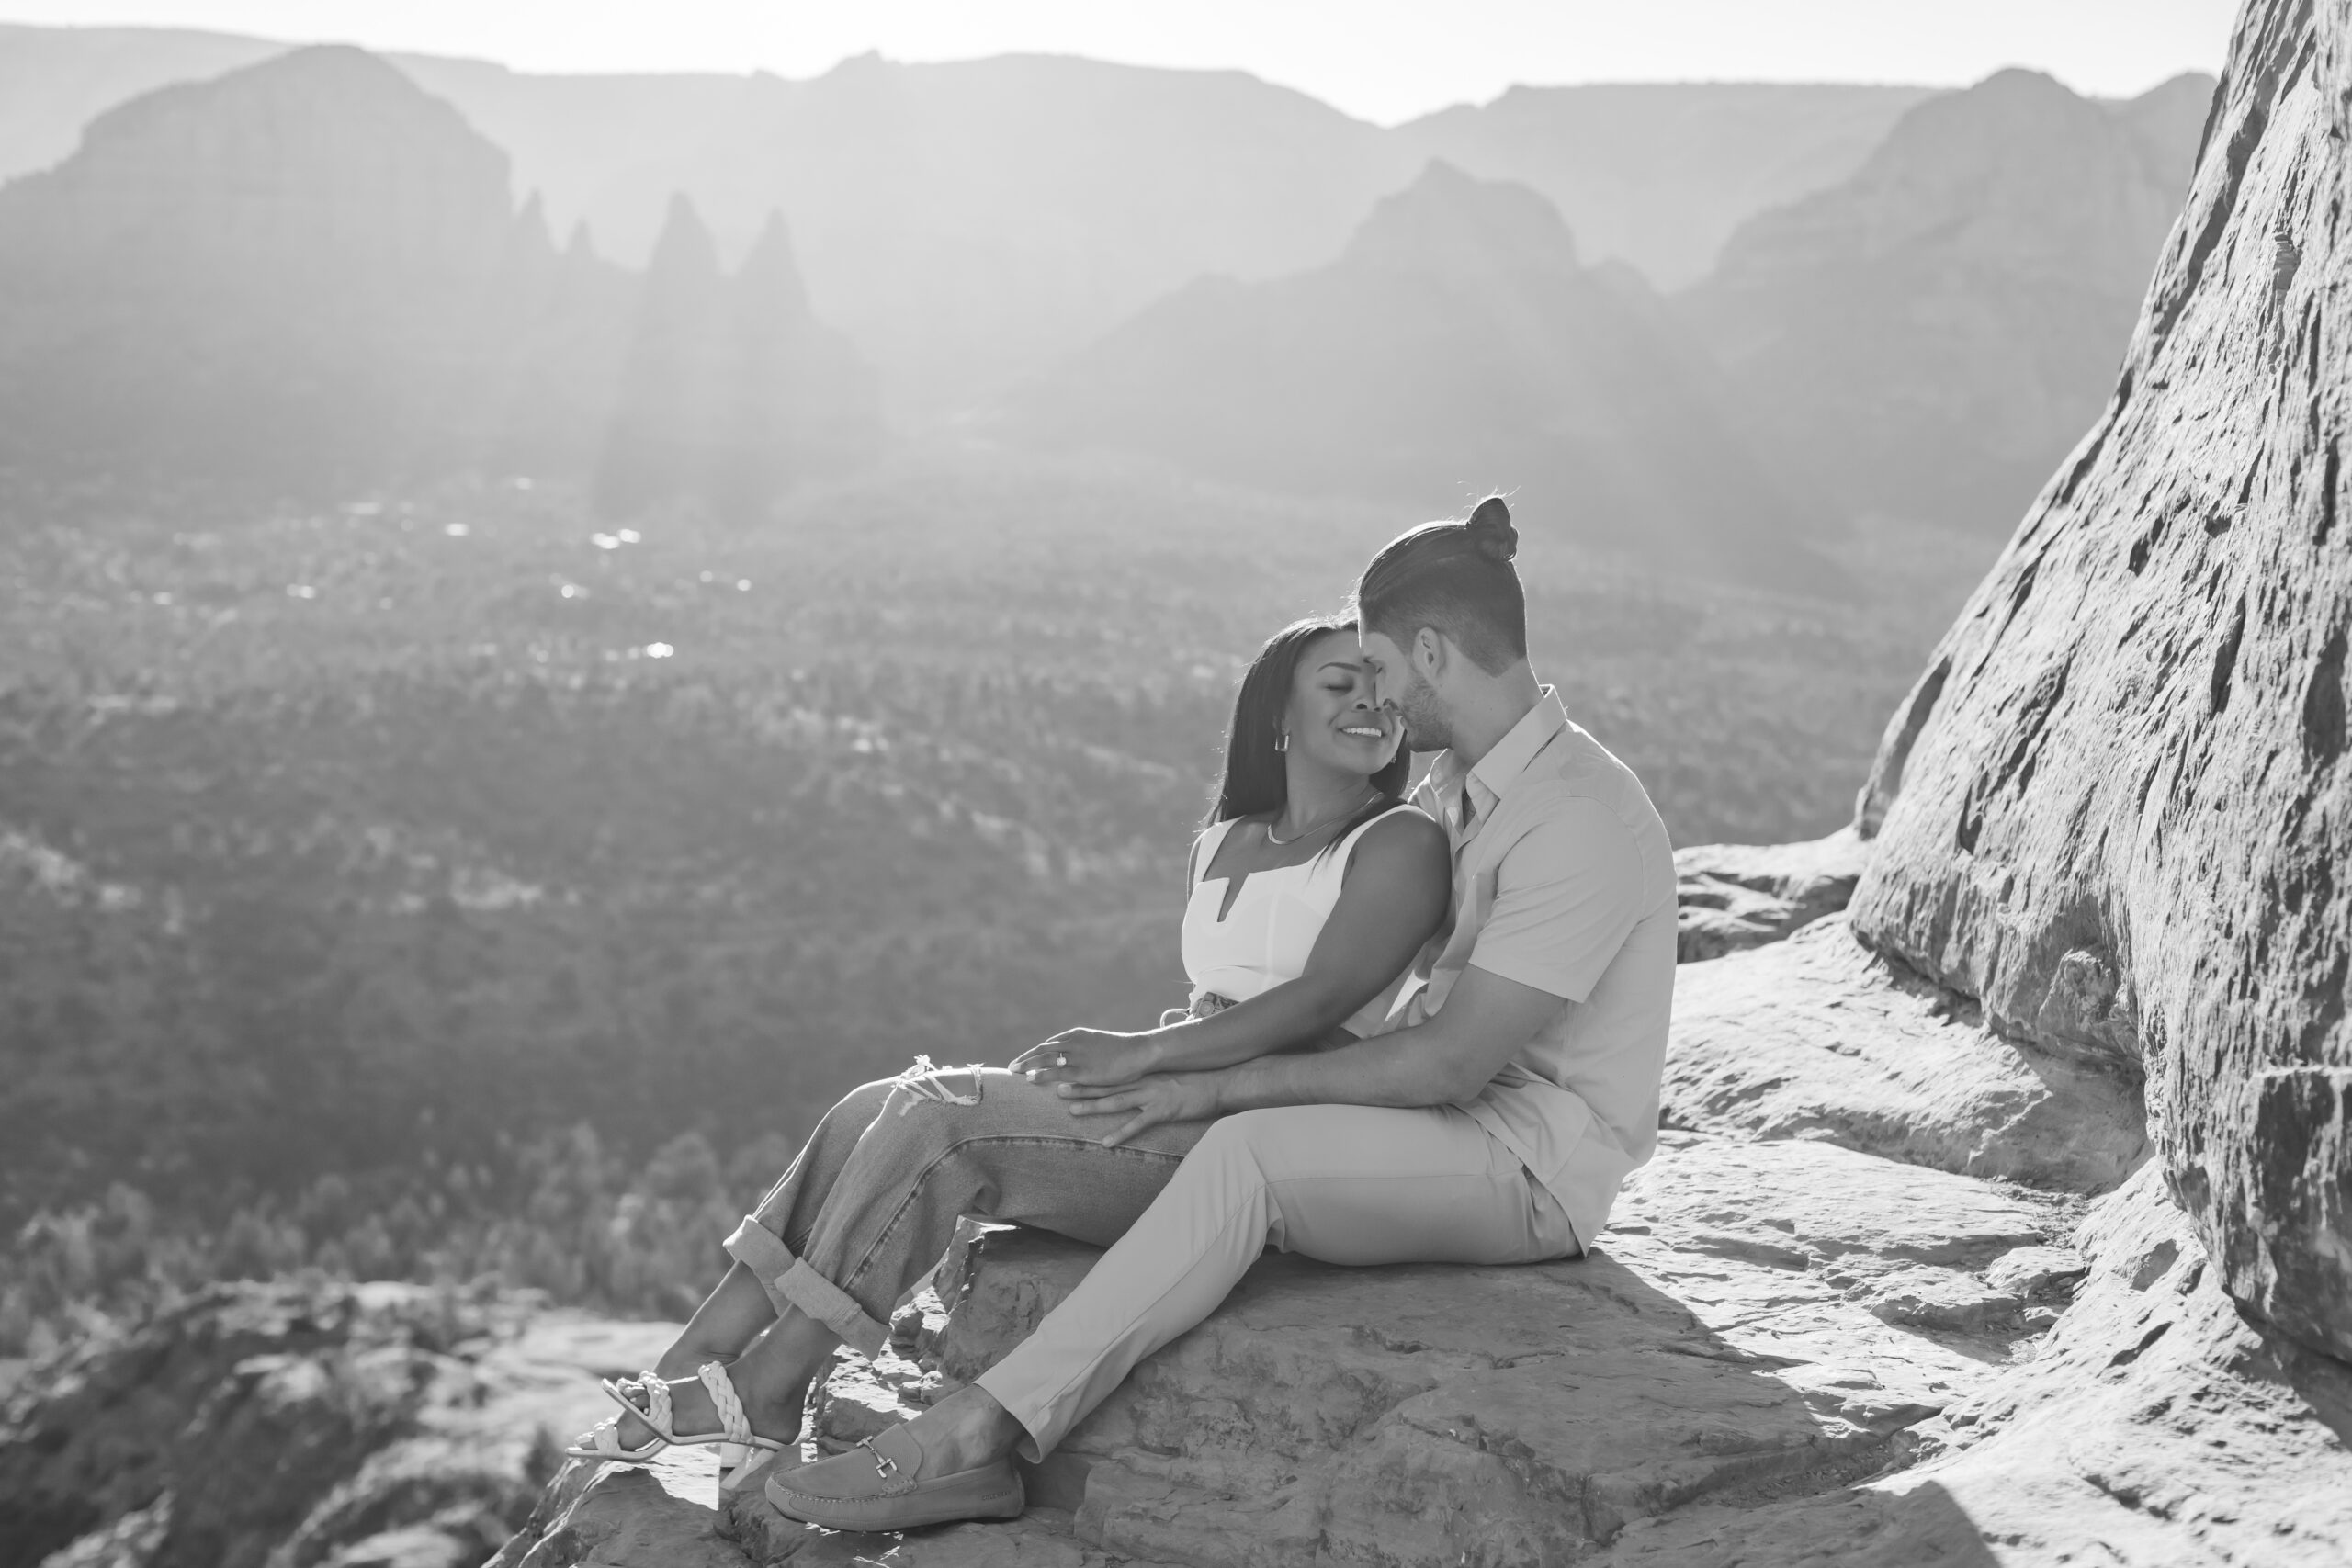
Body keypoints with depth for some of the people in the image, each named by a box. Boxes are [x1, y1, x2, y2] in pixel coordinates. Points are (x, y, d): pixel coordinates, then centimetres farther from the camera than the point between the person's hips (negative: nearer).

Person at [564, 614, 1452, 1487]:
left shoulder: (1401, 845, -3)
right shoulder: (1219, 849, 21)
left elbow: (1323, 997, -16)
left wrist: (1141, 1053, -18)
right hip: (1181, 1119, 7)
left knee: (938, 1122, -21)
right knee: (878, 1112, -10)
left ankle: (767, 1392, -14)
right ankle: (689, 1370, -12)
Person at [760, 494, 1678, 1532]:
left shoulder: (1582, 822, -21)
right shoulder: (1459, 784, 10)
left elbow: (1446, 1064, -24)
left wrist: (1223, 1084, -19)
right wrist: (1161, 1053, 3)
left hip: (1534, 1165, -10)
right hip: (1464, 1108, 10)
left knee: (1246, 1152, -32)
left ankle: (982, 1432, -33)